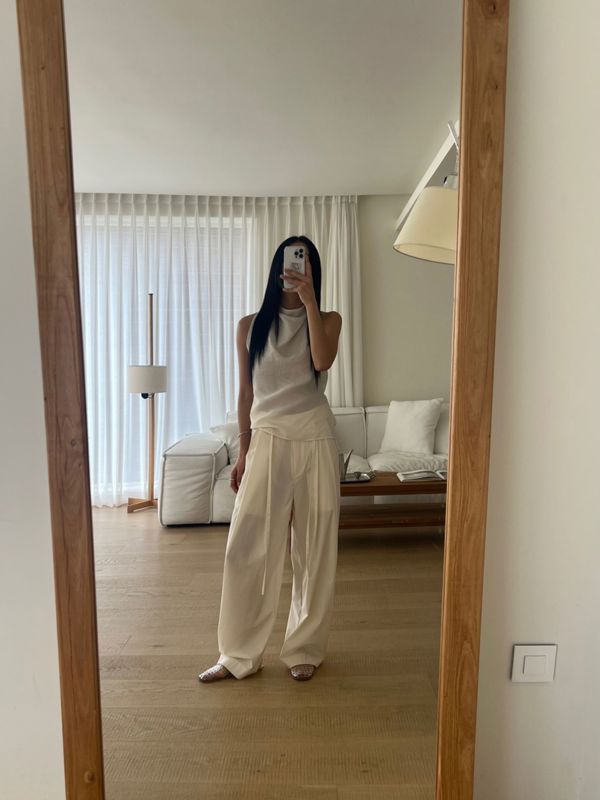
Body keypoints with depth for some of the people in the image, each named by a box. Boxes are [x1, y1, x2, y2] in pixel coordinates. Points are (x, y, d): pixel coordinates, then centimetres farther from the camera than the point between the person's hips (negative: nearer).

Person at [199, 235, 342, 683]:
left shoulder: (328, 320, 5)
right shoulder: (251, 326, 8)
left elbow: (322, 361, -17)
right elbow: (246, 394, 9)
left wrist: (309, 299, -17)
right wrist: (243, 451, 8)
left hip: (315, 442, 0)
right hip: (267, 441, 1)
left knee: (315, 550, 7)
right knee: (247, 548, 2)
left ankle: (305, 649, 26)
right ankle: (240, 654, 20)